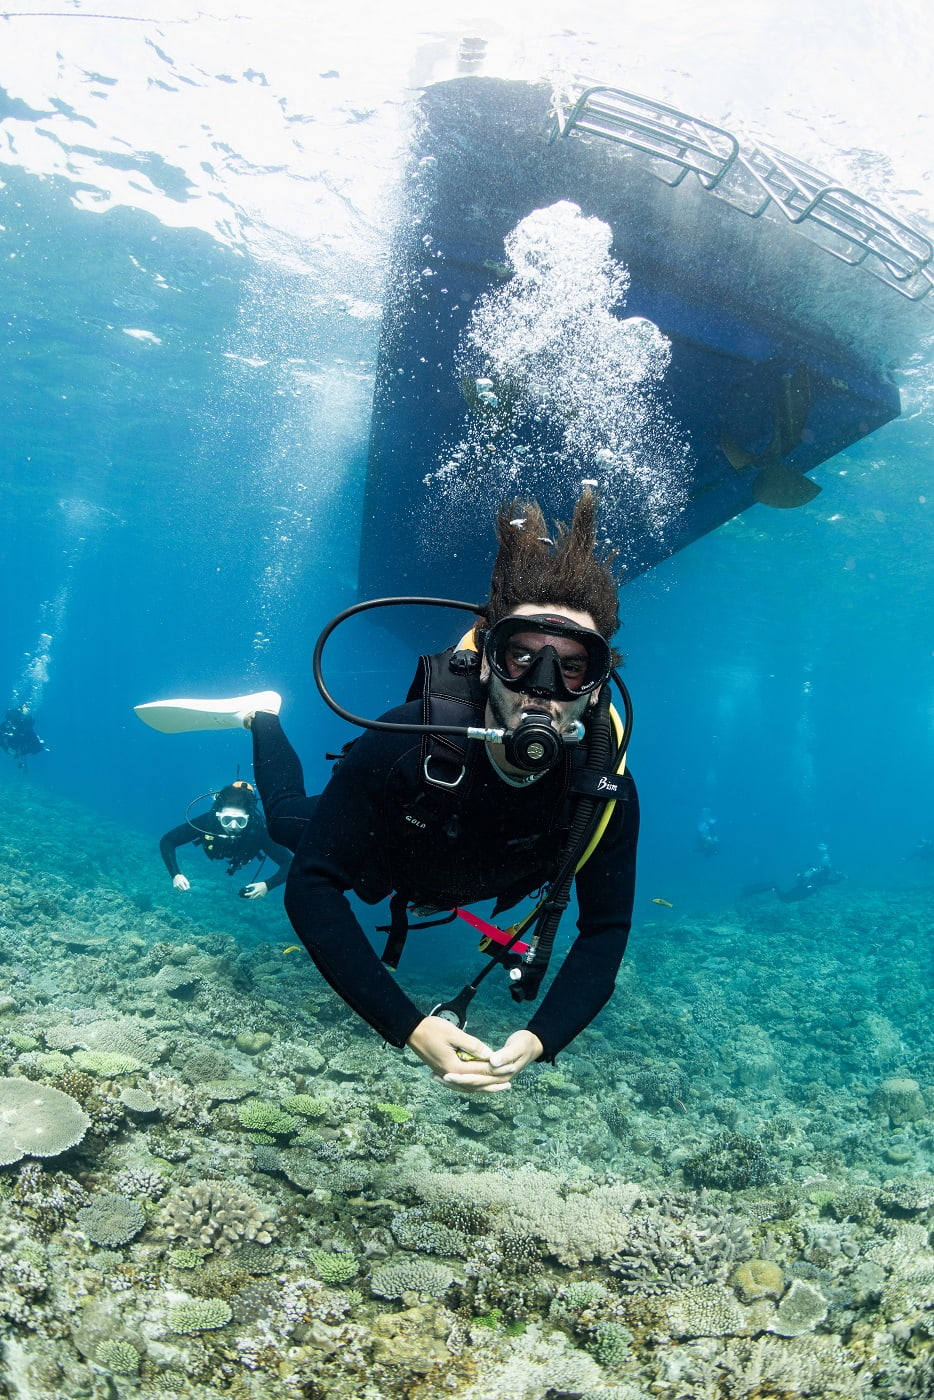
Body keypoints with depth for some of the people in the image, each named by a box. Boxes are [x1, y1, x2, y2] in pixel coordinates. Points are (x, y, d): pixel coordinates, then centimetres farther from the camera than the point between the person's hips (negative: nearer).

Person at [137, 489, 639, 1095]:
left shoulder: (606, 787, -40)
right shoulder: (408, 742, -48)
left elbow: (605, 930, -28)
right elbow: (312, 888, -45)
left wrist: (540, 1038, -44)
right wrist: (411, 1027, -54)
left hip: (457, 886, 3)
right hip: (380, 849, -3)